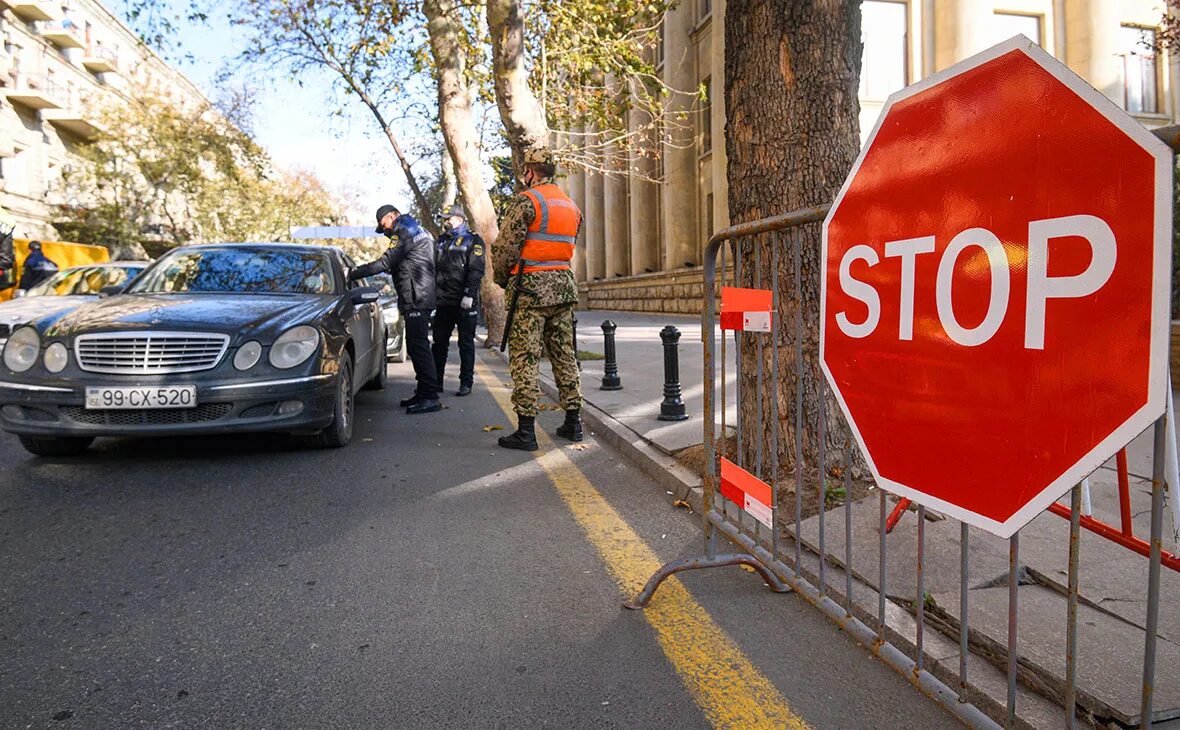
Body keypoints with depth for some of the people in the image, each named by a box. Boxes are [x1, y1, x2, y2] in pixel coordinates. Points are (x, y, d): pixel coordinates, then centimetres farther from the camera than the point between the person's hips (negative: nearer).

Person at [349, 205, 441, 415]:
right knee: (416, 346, 13)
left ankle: (430, 397, -14)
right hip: (420, 297, 11)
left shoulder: (405, 233, -8)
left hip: (416, 299, -11)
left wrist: (352, 274, -12)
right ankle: (424, 393, 18)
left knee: (418, 346, -12)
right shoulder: (419, 232, 22)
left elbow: (384, 263, -16)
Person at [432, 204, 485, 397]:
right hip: (443, 301, 6)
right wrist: (431, 294, 14)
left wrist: (469, 295, -20)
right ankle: (436, 381, 18)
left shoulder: (473, 241, -2)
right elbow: (434, 267, 22)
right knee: (439, 343, 9)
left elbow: (476, 271, -11)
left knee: (466, 343, 1)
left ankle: (466, 383, 6)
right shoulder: (442, 241, 18)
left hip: (464, 302, -6)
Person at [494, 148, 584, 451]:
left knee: (525, 358, -4)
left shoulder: (526, 201, -9)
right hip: (563, 285, 7)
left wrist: (501, 278, 5)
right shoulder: (571, 206, 15)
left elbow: (507, 246, -10)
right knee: (564, 355, 12)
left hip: (530, 288, -7)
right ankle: (573, 421, 17)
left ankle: (526, 430, -4)